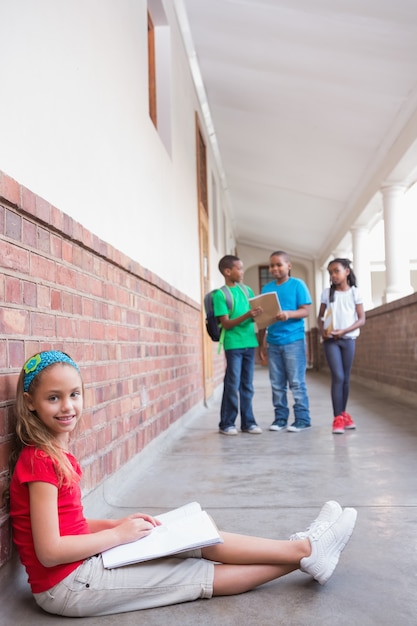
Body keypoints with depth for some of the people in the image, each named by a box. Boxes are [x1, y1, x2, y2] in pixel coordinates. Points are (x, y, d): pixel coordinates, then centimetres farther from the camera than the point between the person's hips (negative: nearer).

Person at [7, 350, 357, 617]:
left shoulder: (57, 455, 8)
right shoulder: (40, 461, -20)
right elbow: (49, 551, -22)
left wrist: (116, 524, 2)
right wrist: (118, 534, -13)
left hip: (85, 562, 8)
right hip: (68, 585, -8)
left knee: (198, 539, 1)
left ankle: (305, 554, 8)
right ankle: (305, 550, 8)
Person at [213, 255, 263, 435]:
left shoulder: (247, 290, 12)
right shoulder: (220, 295, -6)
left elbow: (255, 313, 18)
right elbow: (226, 324, -11)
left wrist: (260, 314, -5)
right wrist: (247, 315, -23)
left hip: (249, 343, 5)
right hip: (233, 345, -5)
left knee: (247, 386, 9)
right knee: (232, 385, -2)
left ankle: (248, 422, 16)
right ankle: (226, 424, 8)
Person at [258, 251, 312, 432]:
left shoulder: (297, 284, 0)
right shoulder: (267, 288, 11)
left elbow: (305, 310, -6)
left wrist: (289, 314, -25)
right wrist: (261, 344, 9)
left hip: (294, 340, -4)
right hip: (273, 343, 4)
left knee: (297, 382, -1)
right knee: (277, 384, 9)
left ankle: (302, 419, 7)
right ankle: (280, 418, 17)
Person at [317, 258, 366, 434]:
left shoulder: (355, 292, 1)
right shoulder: (327, 292, 5)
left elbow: (362, 319, -2)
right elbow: (320, 316, 10)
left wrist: (343, 331, -15)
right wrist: (322, 331, -10)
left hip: (348, 339, 1)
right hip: (330, 340, -1)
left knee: (346, 378, 8)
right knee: (338, 377, -11)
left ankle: (343, 413, 22)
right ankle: (338, 418, -9)